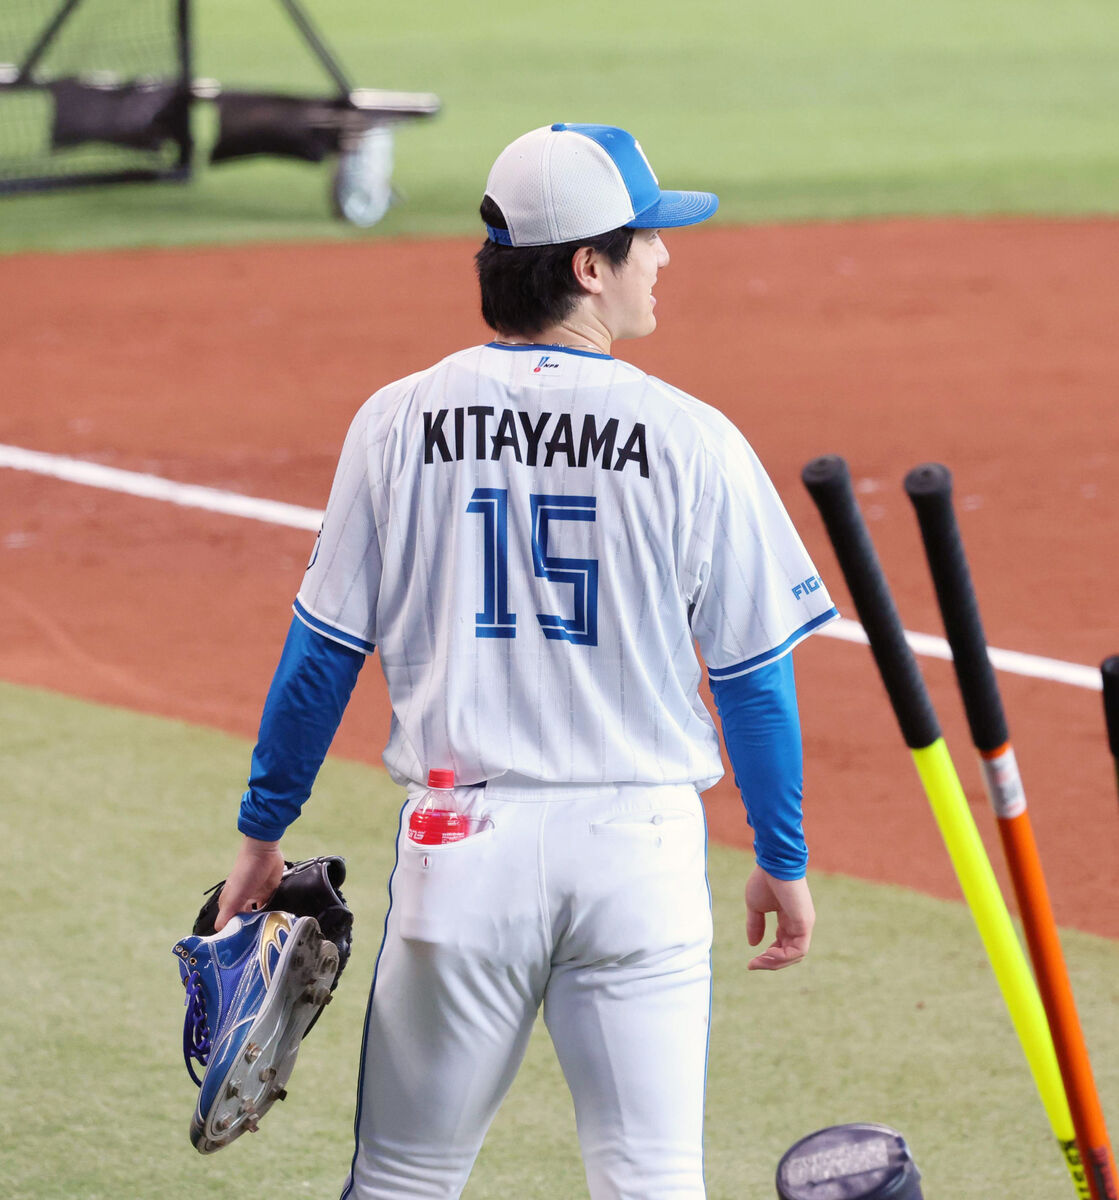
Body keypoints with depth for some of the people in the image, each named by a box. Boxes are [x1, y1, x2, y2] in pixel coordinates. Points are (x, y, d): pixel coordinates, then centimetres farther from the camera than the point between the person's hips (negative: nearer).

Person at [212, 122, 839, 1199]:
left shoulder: (398, 423, -1)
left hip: (462, 839, 1)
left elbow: (323, 651, 4)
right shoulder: (692, 441, -5)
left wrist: (262, 831, 14)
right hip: (640, 844, -1)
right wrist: (781, 860, 13)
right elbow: (753, 673, 1)